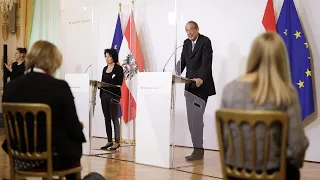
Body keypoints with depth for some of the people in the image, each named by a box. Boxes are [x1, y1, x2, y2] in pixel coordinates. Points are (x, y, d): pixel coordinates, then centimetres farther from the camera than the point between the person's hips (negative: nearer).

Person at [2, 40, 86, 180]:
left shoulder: (11, 87, -5)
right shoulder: (60, 87, -17)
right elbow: (73, 129, -13)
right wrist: (79, 126, 11)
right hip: (54, 157, -4)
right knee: (75, 144, 29)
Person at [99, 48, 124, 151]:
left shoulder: (118, 68, -4)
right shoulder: (105, 69, 16)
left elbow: (119, 83, -12)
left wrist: (108, 85, -22)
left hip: (114, 95, -7)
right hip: (104, 95, 7)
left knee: (114, 119, -4)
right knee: (107, 119, 8)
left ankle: (117, 142, 1)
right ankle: (109, 141, 15)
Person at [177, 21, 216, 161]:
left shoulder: (205, 42, -10)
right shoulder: (186, 43, 13)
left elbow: (206, 63, -21)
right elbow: (182, 62, 13)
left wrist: (201, 79, -36)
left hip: (201, 86, -8)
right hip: (190, 86, 8)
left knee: (196, 117, -11)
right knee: (191, 118, 7)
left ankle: (198, 150, -4)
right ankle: (197, 149, 13)